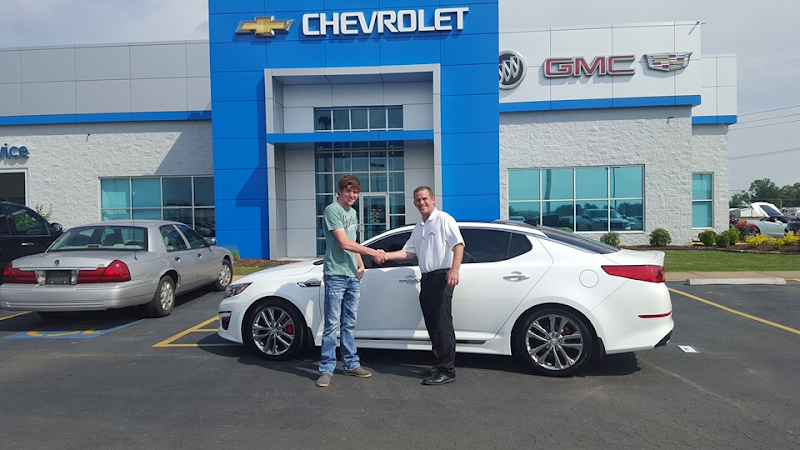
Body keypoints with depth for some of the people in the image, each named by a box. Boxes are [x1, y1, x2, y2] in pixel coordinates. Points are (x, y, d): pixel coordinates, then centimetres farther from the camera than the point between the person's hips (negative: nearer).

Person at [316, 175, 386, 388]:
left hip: (353, 276, 8)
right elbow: (344, 243, -17)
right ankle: (326, 369, 3)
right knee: (332, 325, -5)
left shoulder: (352, 213, 17)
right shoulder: (332, 210, -9)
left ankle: (351, 364, 22)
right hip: (336, 276, -8)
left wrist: (360, 264, 11)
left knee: (349, 324, 14)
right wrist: (373, 252, -14)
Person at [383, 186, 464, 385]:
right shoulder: (418, 227, 22)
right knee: (432, 326, 11)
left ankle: (447, 371, -5)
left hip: (442, 277, -8)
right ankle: (439, 365, 20)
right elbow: (408, 252, 17)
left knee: (443, 325, -9)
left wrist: (454, 269, -28)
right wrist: (385, 255, 4)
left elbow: (458, 244, -14)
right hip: (426, 279, 9)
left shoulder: (444, 219, -4)